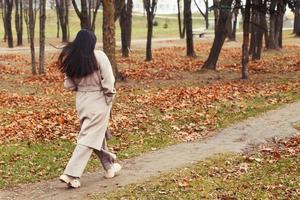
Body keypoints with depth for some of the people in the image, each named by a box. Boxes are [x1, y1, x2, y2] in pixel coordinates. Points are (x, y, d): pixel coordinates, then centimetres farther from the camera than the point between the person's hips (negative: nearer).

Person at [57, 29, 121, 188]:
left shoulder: (71, 60, 0)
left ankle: (109, 167, 35)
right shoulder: (99, 56, -13)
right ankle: (71, 174, -8)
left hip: (81, 101, 6)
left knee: (98, 134, 21)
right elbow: (108, 82, -16)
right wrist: (109, 99, -4)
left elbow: (69, 85, 3)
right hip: (98, 101, -6)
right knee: (89, 138, -3)